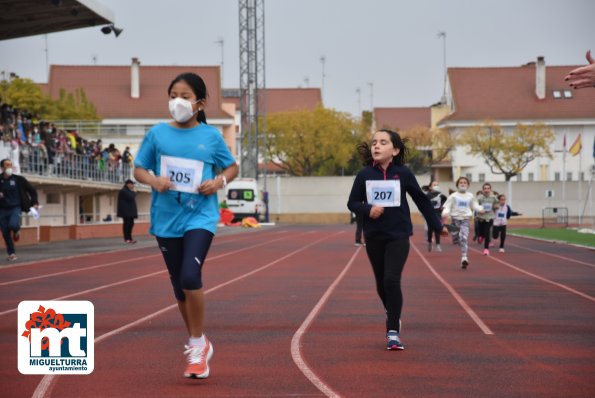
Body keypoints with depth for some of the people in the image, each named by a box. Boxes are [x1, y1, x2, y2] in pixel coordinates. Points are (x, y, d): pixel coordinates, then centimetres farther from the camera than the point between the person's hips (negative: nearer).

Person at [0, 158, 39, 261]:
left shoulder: (18, 179, -1)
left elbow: (32, 190, 8)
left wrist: (34, 203, -2)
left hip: (15, 208, -2)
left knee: (13, 225, -27)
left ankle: (17, 230, 10)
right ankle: (11, 253, 18)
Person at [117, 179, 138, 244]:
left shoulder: (128, 191, 21)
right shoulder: (123, 191, -12)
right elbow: (130, 197, -23)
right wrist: (134, 192, -9)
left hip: (130, 211, 10)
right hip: (126, 211, -10)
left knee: (130, 224, 7)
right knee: (127, 223, -9)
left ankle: (129, 238, 8)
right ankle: (127, 239, -9)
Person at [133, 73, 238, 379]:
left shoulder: (211, 136, -1)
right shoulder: (157, 134, 1)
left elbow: (232, 167, 11)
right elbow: (139, 169, 7)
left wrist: (220, 180, -10)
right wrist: (153, 180, -14)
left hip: (200, 217, -3)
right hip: (166, 219, 3)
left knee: (190, 277, -20)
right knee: (179, 285, 11)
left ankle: (198, 344, -1)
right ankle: (197, 345, 30)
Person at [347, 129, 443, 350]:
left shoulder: (403, 173, -5)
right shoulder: (364, 175, -2)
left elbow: (421, 200, 5)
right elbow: (352, 203, 3)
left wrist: (436, 225, 10)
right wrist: (368, 209, -18)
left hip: (398, 235, -2)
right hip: (373, 237, 3)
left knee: (391, 280, -16)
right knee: (381, 283, 13)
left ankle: (393, 331, -9)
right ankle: (393, 315, 40)